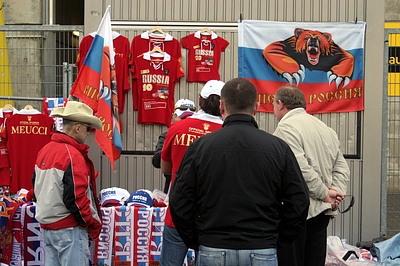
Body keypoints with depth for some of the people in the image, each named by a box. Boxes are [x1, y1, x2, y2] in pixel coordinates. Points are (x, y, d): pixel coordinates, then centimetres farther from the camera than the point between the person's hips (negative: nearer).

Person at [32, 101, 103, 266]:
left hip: (46, 225, 9)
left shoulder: (44, 150, 9)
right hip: (69, 228, -9)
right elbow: (76, 197, -21)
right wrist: (94, 224, -10)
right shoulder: (73, 155, -19)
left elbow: (37, 187, 18)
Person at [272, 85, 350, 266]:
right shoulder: (325, 128, 16)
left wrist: (325, 193, -11)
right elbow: (341, 168, 15)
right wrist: (335, 192, 3)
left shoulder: (286, 127, -11)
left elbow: (300, 168, -21)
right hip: (322, 212, 8)